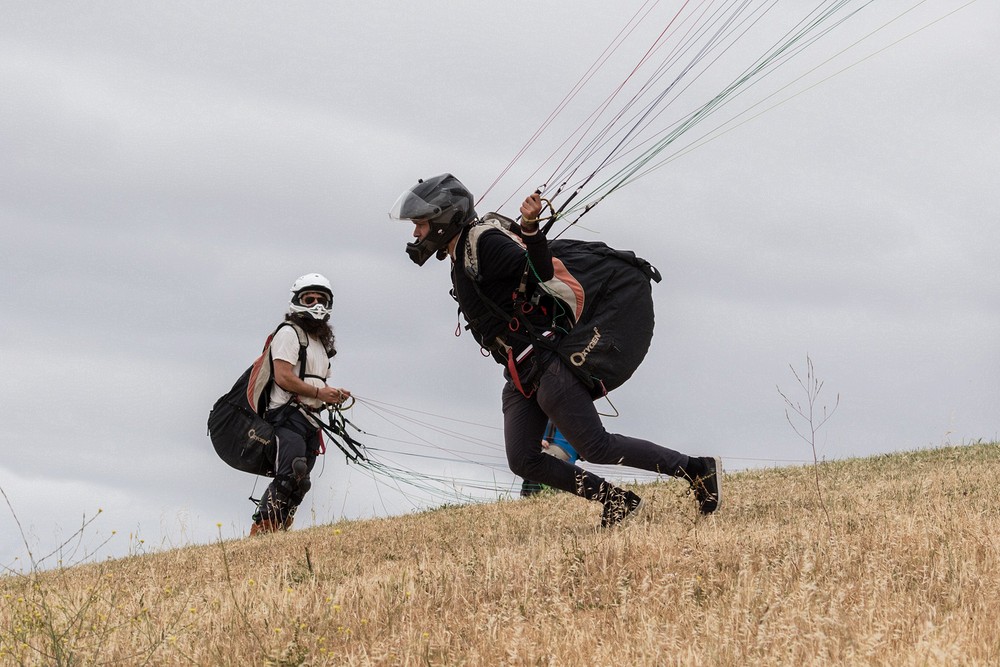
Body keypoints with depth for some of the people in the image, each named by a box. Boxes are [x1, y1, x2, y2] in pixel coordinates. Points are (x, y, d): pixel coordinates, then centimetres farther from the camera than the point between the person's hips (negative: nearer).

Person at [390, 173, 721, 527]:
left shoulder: (484, 243, -13)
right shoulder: (461, 258, 16)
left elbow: (542, 272, -26)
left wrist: (530, 227, -38)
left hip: (544, 362, -10)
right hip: (521, 375, 10)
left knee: (597, 448, -10)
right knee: (524, 462, 2)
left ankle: (699, 469, -3)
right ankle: (616, 501, 8)